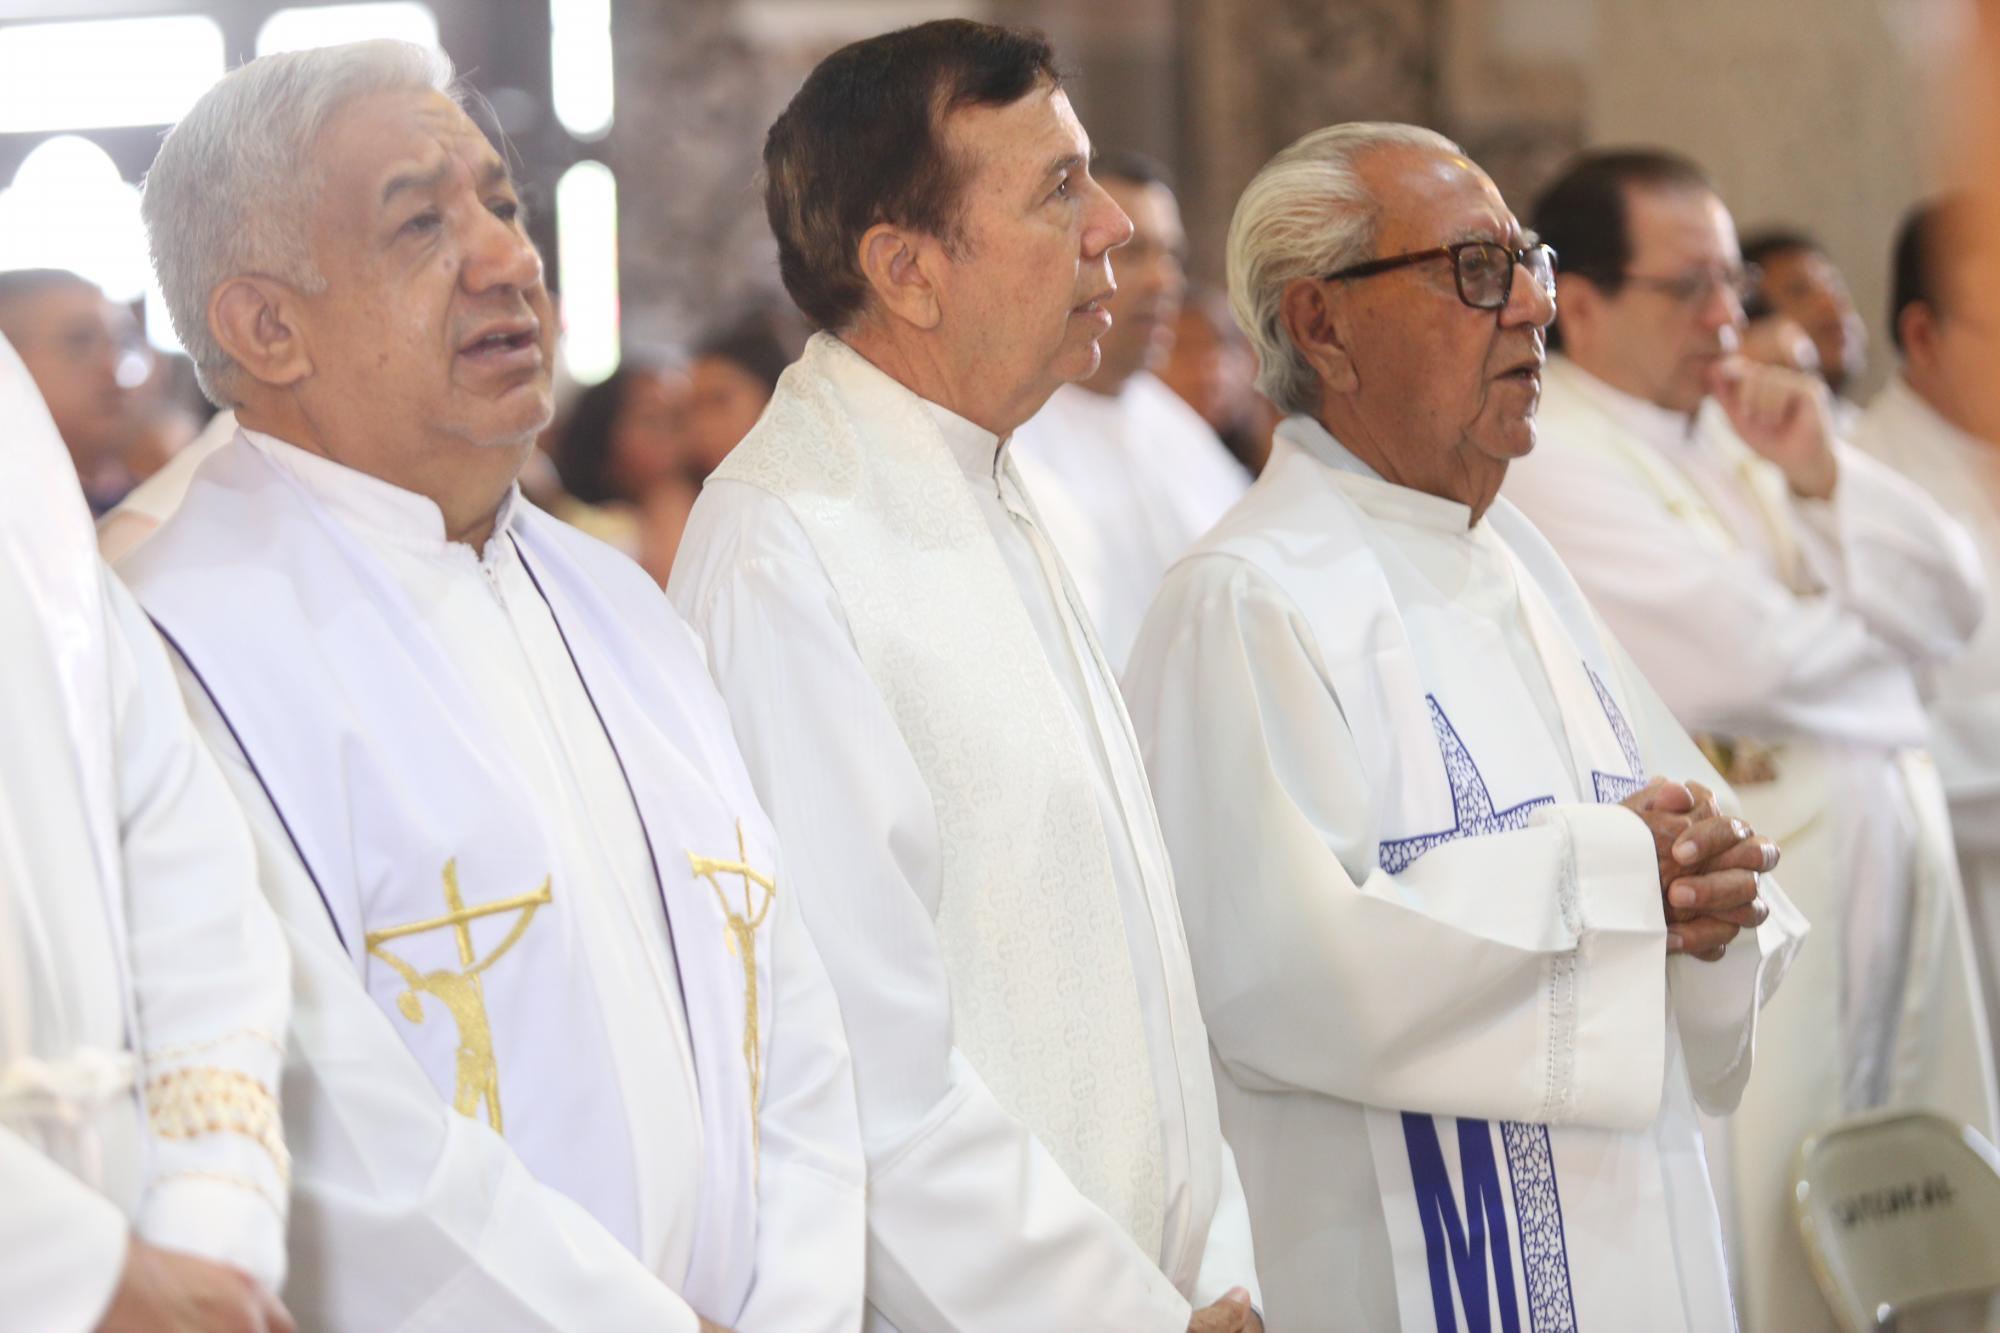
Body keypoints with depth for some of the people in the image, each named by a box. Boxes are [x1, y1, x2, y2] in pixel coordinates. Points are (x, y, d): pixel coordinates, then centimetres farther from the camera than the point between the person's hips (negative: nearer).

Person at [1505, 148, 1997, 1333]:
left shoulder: (1742, 433, 16)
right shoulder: (1545, 463, -9)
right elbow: (1738, 652, -19)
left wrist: (1821, 477, -3)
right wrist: (1880, 648, 2)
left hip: (1892, 913, 8)